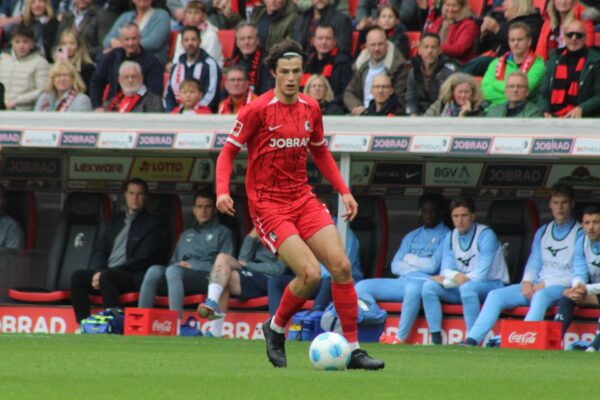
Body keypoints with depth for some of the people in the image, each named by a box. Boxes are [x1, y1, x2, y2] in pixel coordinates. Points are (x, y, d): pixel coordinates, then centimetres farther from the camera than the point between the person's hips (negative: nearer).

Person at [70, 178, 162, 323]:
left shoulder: (152, 224, 2)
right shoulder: (116, 220, 21)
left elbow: (143, 259, -8)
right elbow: (99, 250, 17)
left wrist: (103, 274, -14)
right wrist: (98, 272, -8)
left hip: (134, 277, -6)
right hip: (105, 272, 6)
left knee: (107, 277, -36)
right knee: (78, 276, -21)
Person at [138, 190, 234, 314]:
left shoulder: (222, 232, 15)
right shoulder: (186, 235, 33)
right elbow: (174, 262, 28)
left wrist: (193, 265, -7)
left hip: (207, 277, -5)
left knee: (173, 271, -37)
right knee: (154, 270, -27)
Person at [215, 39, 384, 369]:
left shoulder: (310, 109, 6)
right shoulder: (257, 110, -11)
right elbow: (228, 152, -5)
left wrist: (343, 191, 15)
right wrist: (222, 191, -20)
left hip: (303, 199, 6)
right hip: (267, 204, -6)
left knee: (341, 265, -6)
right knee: (311, 274, -18)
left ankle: (352, 349, 1)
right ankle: (276, 328, 9)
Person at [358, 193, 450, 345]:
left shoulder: (445, 236, 4)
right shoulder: (412, 236, 23)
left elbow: (433, 266, -8)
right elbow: (395, 266, 13)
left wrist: (410, 259, 8)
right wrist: (421, 264, -1)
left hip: (426, 282, -6)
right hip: (403, 281, 6)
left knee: (412, 287, -42)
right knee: (362, 286, -12)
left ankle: (401, 337, -32)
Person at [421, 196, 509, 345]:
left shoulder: (485, 235, -15)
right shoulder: (450, 238, 6)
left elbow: (481, 274, -21)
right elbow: (446, 269, 1)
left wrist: (446, 282, -15)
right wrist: (455, 276, -25)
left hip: (492, 285, -6)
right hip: (460, 286, 6)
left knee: (467, 287, -38)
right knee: (429, 286, -15)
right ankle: (436, 341, -17)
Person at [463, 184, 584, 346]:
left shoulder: (579, 233, 0)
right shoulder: (542, 232, 20)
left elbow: (580, 275, -7)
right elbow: (534, 263, 17)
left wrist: (545, 284, -12)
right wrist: (527, 282, -6)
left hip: (562, 288, -6)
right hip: (537, 285, 6)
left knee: (540, 296, -39)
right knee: (496, 296, -13)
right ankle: (472, 341, -21)